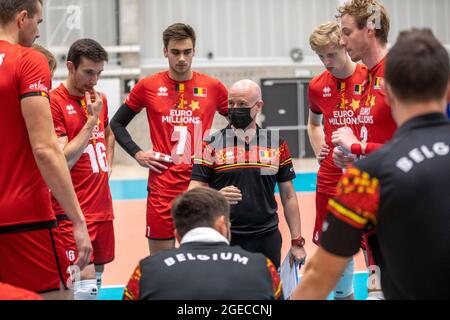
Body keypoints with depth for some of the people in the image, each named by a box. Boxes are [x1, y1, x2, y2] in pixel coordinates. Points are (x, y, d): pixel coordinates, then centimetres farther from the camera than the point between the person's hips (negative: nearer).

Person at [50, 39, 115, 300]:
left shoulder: (100, 100, 11)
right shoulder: (55, 102, -12)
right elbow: (62, 161, -16)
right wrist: (91, 120, -15)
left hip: (103, 206, 8)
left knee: (98, 272, 12)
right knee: (85, 279, -15)